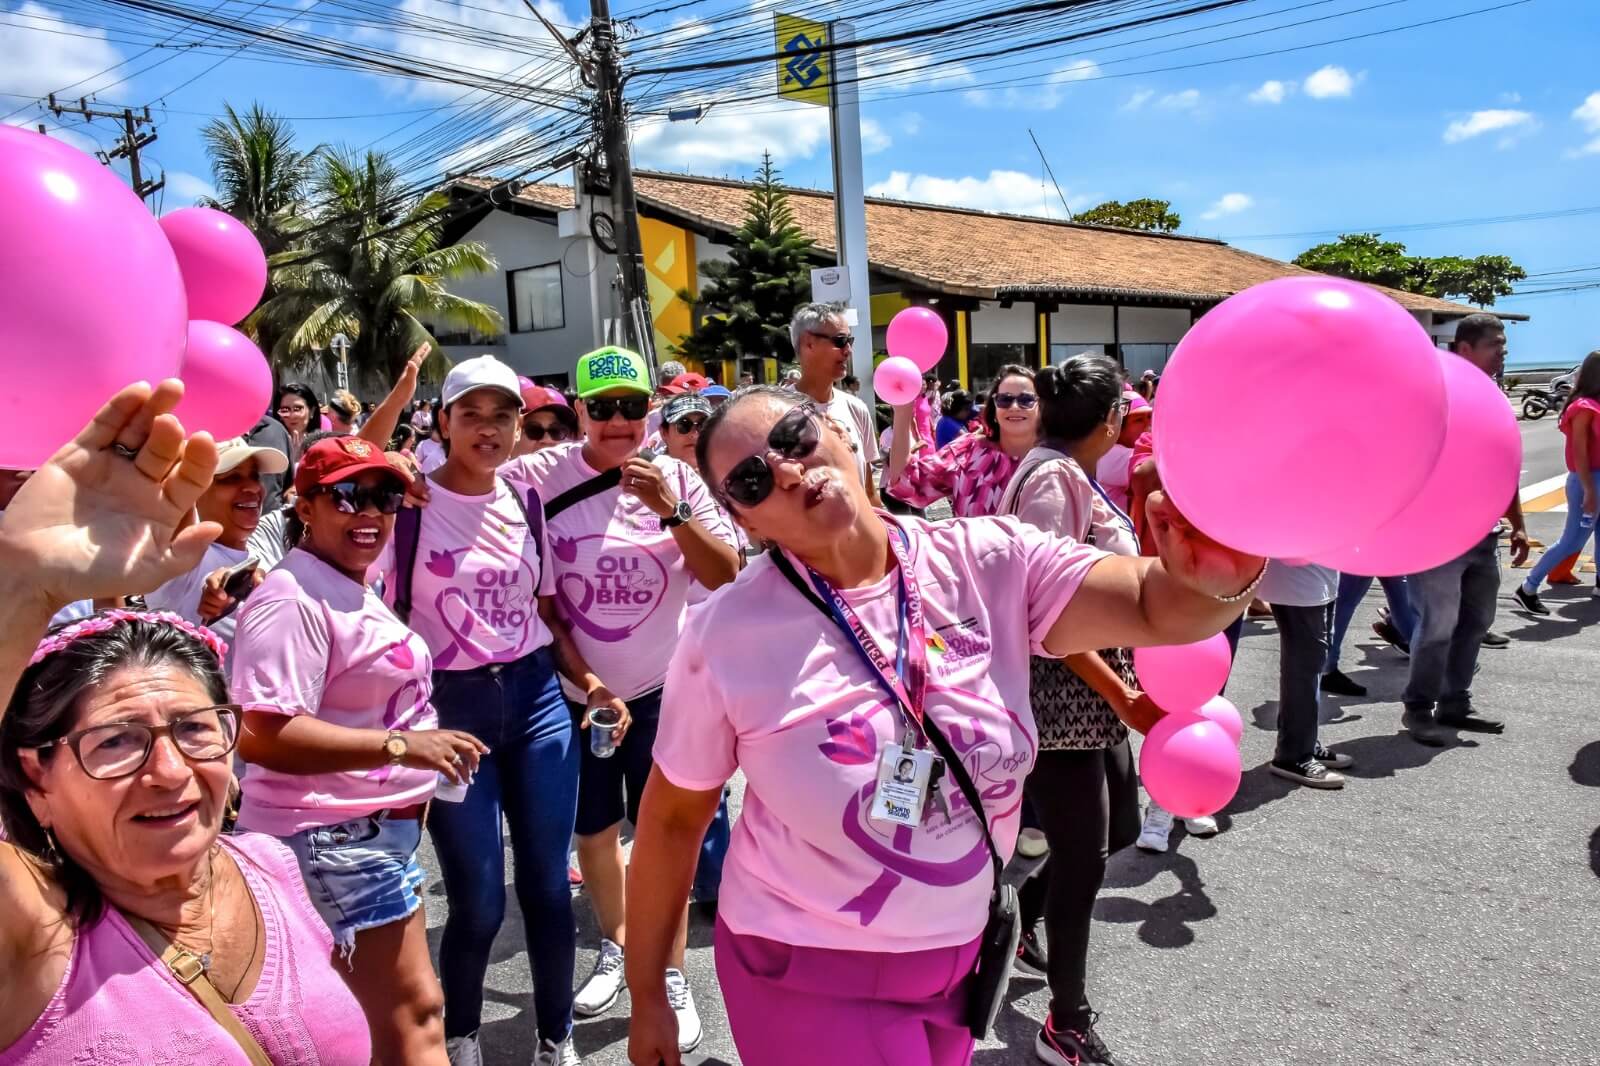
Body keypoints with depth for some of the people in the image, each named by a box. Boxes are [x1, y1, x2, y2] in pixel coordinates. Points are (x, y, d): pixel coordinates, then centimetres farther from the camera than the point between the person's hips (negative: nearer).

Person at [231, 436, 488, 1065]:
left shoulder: (355, 590, 12)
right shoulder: (292, 600, -20)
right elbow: (261, 736, -29)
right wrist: (400, 745, -29)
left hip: (372, 829, 10)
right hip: (332, 836, -10)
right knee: (414, 1015, -4)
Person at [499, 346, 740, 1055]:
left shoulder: (677, 479, -4)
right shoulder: (542, 474, -8)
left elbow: (726, 578, -8)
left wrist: (674, 510, -20)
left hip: (660, 688, -1)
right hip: (575, 691, 1)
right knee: (592, 830, 17)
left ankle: (672, 976, 23)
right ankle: (614, 945, 42)